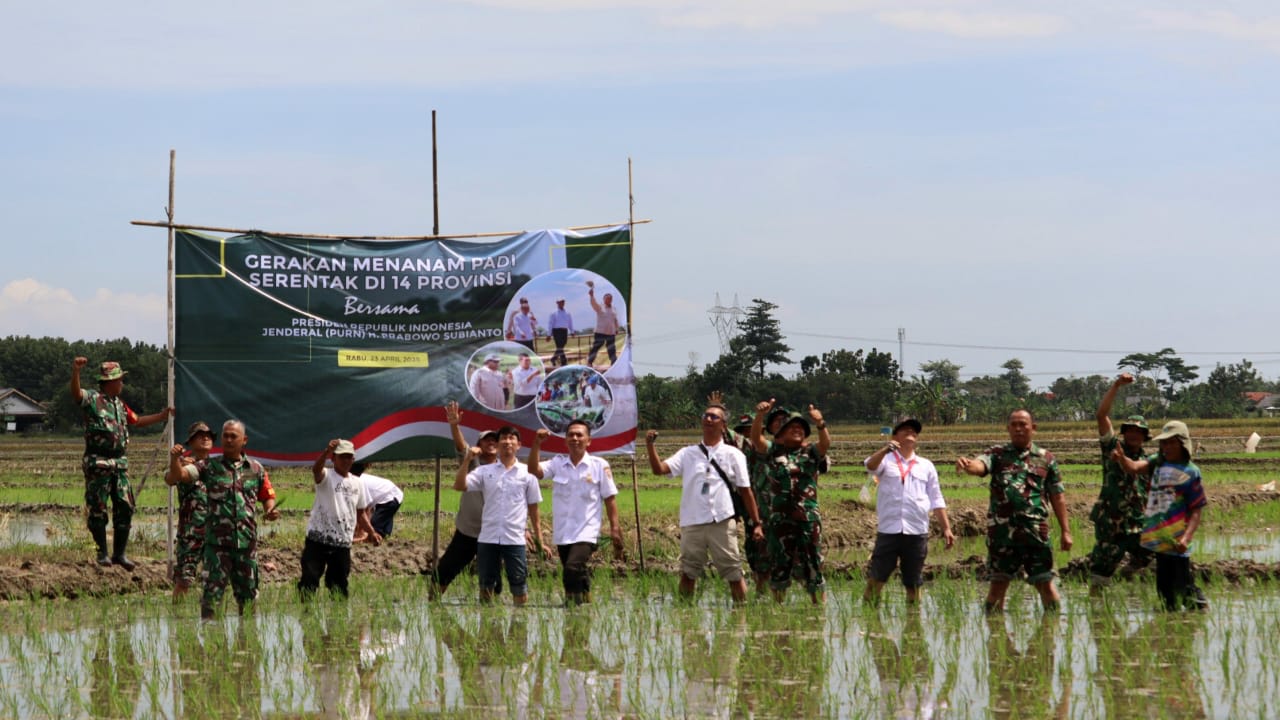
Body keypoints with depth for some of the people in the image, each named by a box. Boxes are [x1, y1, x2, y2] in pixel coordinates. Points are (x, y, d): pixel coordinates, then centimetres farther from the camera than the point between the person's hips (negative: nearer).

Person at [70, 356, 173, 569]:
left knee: (125, 508, 4)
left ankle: (119, 553, 12)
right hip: (98, 463, -7)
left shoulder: (119, 404, 20)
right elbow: (76, 393, -26)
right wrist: (75, 372, -44)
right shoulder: (92, 399, -5)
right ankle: (102, 552, 7)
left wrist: (163, 415, 32)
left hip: (120, 463, 7)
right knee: (98, 509, -1)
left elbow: (137, 421, 33)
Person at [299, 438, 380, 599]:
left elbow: (360, 512, 21)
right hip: (318, 539, -5)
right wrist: (327, 450, -50)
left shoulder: (357, 482, 12)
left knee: (339, 586, 10)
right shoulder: (326, 476, -5)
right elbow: (316, 469, -31)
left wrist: (372, 532, 8)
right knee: (309, 580, -8)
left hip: (343, 543, 5)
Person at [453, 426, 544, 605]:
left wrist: (539, 539, 7)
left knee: (519, 586, 0)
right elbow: (459, 485, -5)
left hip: (515, 539, -1)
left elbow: (533, 508, 9)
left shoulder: (527, 473, 6)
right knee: (486, 585, 7)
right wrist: (467, 460, -15)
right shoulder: (485, 471, 7)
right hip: (488, 538, 1)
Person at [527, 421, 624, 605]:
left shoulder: (600, 466, -1)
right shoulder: (557, 463, 6)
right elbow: (534, 470, -9)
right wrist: (536, 444, -20)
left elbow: (609, 498, 2)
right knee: (578, 577, 13)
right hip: (562, 534, 4)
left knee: (573, 570, -24)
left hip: (586, 533, -4)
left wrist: (614, 528, -2)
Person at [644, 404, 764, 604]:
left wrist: (757, 523, 2)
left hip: (722, 522, -2)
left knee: (734, 574, 0)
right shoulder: (688, 453, 9)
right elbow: (659, 468, -3)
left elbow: (745, 491, 6)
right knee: (687, 574, 9)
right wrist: (650, 446, -19)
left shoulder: (733, 454, 5)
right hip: (692, 523, 2)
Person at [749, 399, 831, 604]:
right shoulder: (774, 450, 8)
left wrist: (820, 424, -31)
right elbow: (756, 438, -7)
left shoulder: (811, 452, 9)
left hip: (808, 516, 0)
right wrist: (760, 416, -25)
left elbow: (826, 443, -10)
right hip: (779, 516, 0)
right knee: (779, 564, 7)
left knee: (812, 564, 0)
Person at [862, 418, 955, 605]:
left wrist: (946, 528, 10)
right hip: (888, 531, -3)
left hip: (917, 532, 3)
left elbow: (936, 501, 17)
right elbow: (870, 466, -17)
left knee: (913, 583, 9)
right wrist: (886, 450, -36)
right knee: (876, 579, -5)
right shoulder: (886, 460, 7)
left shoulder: (926, 466, 15)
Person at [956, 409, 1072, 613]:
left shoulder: (1046, 458, 10)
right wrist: (967, 465, -40)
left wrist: (1065, 531, 8)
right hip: (1002, 529, 0)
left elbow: (1057, 497, 11)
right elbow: (980, 465, -15)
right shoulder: (998, 454, 7)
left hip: (1035, 529, 0)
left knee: (1044, 581, 3)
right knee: (998, 582, 4)